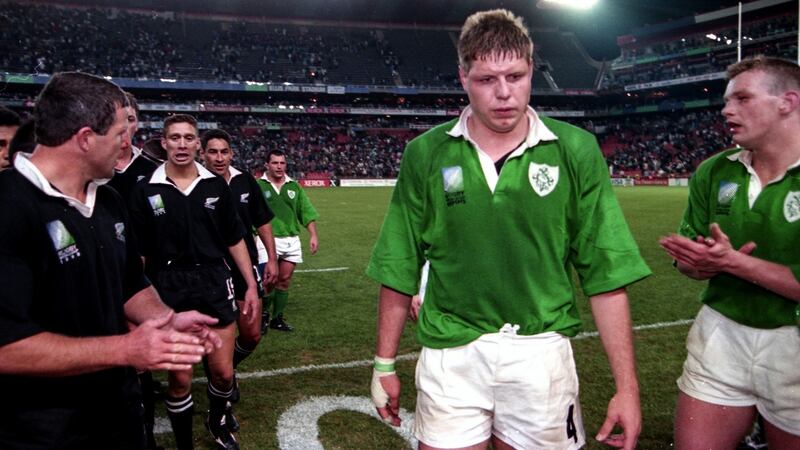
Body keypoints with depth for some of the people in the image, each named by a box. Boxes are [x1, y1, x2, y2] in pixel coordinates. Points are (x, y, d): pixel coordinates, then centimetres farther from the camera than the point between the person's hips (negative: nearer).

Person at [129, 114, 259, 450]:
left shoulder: (216, 185, 3)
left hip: (215, 283, 2)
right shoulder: (146, 191, -3)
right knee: (180, 378, 5)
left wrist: (251, 284, 6)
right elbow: (138, 253, 0)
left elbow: (235, 240, 8)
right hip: (168, 289, -2)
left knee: (223, 372, 7)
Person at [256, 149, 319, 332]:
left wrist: (313, 235, 4)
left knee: (285, 280, 8)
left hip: (292, 240, 4)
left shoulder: (294, 186, 11)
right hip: (269, 240, -4)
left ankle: (277, 319, 20)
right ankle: (264, 314, 14)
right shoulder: (259, 185, -1)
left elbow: (307, 213, 12)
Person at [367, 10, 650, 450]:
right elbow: (399, 269, 4)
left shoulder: (576, 151, -5)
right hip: (450, 353, 1)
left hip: (541, 352, 0)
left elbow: (606, 274, -4)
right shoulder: (425, 154, -2)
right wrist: (384, 365, 6)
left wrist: (626, 386, -6)